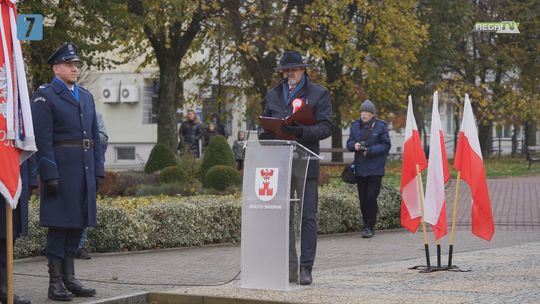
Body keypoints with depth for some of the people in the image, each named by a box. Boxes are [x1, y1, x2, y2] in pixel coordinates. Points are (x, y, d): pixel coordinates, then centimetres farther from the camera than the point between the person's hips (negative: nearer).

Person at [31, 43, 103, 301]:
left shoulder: (86, 96, 17)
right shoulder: (44, 96, -5)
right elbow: (43, 139, -11)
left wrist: (97, 171, 12)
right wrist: (50, 174, -17)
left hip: (85, 170, 7)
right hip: (60, 169, -7)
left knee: (77, 224, 9)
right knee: (58, 224, -4)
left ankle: (69, 278, 16)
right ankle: (55, 282, 0)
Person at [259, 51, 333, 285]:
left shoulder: (318, 94, 3)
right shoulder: (273, 94, 16)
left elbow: (326, 127, -6)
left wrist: (301, 131, -22)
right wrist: (264, 134, -5)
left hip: (306, 162, -3)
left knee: (308, 217, -1)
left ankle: (306, 268, 3)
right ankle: (289, 267, 8)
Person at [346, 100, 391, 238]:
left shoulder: (380, 126, -4)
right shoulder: (355, 126, 9)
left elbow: (386, 145, -6)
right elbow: (349, 143, 11)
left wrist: (370, 151, -17)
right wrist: (354, 145, -13)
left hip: (375, 169, -4)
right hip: (360, 168, 4)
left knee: (371, 198, -10)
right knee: (362, 199, 6)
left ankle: (369, 227, -4)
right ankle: (367, 225, 18)